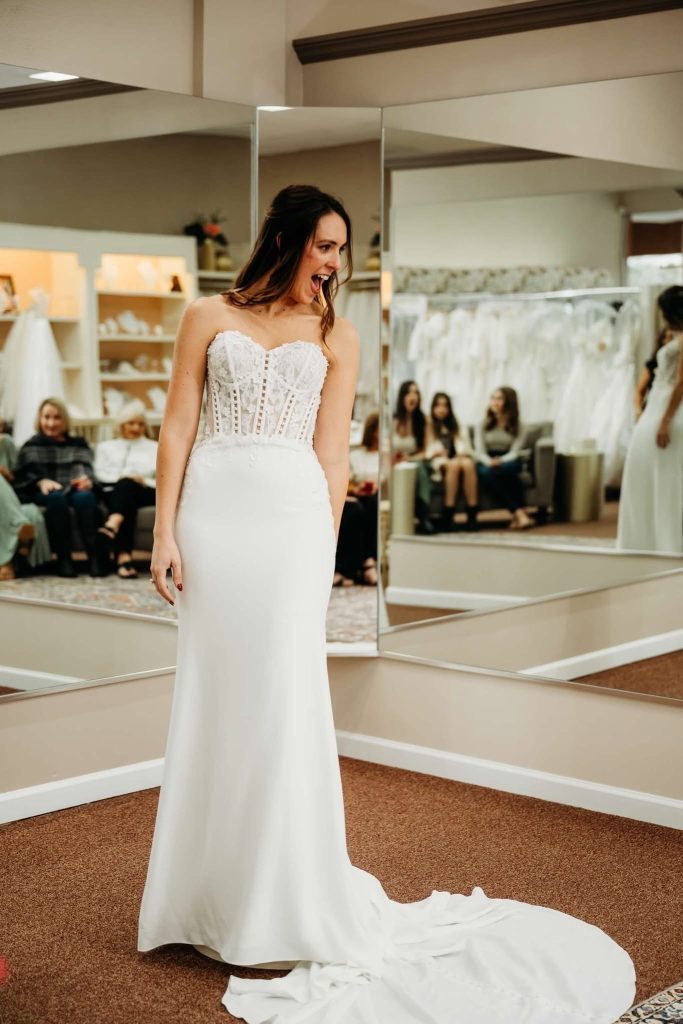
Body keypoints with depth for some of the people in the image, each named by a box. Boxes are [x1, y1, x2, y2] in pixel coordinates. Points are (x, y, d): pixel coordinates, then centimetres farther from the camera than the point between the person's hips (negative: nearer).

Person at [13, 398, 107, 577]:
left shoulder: (78, 444, 25)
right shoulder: (31, 446, 19)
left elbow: (84, 467, 6)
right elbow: (26, 473, 0)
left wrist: (85, 479, -21)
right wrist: (42, 481, -25)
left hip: (75, 489, 1)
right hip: (44, 493, -1)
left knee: (84, 496, -36)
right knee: (56, 497, -38)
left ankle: (95, 556, -41)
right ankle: (63, 559, -38)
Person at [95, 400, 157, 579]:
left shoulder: (155, 448, 29)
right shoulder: (106, 447, 31)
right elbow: (100, 474, 13)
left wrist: (144, 481, -7)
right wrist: (121, 477, -5)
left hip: (145, 492, 1)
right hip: (114, 492, -1)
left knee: (127, 485, -37)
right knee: (125, 490, -40)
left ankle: (113, 523, -68)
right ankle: (123, 556, -60)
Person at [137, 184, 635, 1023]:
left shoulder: (336, 337, 11)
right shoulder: (209, 317, 8)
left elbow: (331, 455, 7)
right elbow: (177, 429, 4)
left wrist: (324, 549, 1)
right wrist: (165, 532, -4)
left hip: (294, 516, 0)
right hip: (213, 512, 0)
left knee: (283, 699, -2)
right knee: (211, 695, 5)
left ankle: (282, 905, 9)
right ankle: (209, 897, 19)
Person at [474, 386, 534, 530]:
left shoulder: (517, 425, 3)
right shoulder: (482, 425, 7)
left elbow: (515, 452, -7)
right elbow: (480, 451, -2)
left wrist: (499, 461, -28)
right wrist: (490, 462, -25)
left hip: (508, 461, -1)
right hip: (487, 462, 1)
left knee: (504, 468, -39)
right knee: (485, 473, -36)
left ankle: (517, 516, -38)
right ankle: (519, 513, -41)